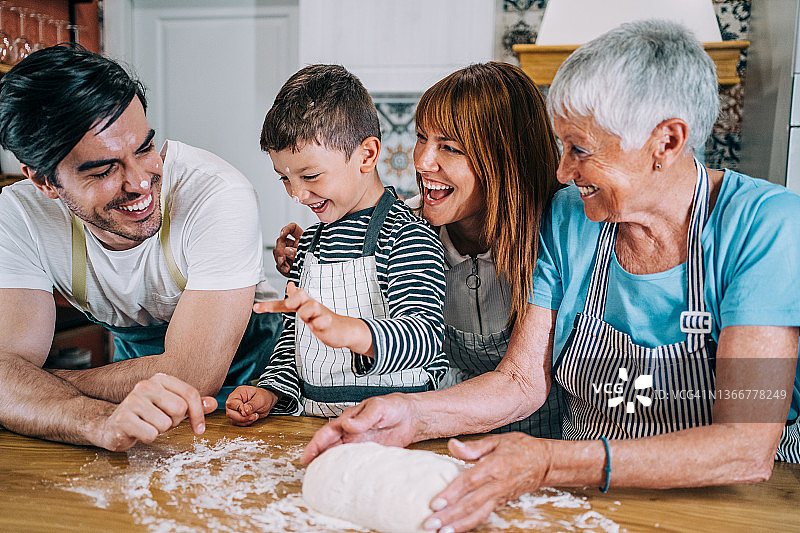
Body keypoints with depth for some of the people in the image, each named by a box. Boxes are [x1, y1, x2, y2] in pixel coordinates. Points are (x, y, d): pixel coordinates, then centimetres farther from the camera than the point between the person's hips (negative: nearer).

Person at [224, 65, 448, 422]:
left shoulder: (408, 236, -12)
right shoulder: (310, 243, 13)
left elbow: (426, 336, -26)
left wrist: (350, 331, -44)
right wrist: (271, 392, 2)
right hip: (314, 424, 4)